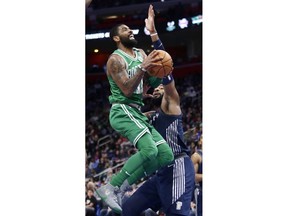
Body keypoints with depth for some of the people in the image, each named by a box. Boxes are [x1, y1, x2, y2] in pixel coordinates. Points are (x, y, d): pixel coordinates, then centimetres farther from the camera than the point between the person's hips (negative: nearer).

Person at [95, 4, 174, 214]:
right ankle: (111, 188, -24)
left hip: (137, 112, 9)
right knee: (149, 151, -31)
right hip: (122, 111, -9)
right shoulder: (116, 59, -9)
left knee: (166, 156, 1)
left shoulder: (141, 54, 16)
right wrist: (142, 67, -27)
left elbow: (152, 83, 15)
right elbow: (127, 90, -19)